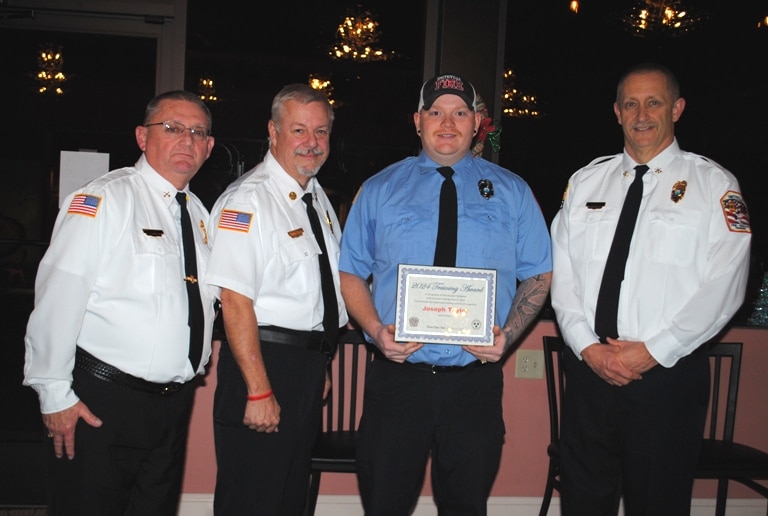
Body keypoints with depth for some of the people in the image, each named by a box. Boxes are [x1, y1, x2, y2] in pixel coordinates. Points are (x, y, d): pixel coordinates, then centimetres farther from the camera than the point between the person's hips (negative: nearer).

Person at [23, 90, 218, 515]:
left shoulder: (198, 213, 12)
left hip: (175, 400, 7)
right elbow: (58, 298, -15)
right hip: (100, 401, -7)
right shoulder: (104, 199, -11)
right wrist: (55, 394, -15)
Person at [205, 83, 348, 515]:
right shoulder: (248, 200, -15)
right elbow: (235, 301, -21)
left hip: (311, 363, 8)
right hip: (266, 361, -8)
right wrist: (259, 390, -23)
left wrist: (322, 365, 18)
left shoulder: (319, 198, 12)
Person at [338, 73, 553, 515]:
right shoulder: (379, 191, 7)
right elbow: (351, 272, 7)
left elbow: (539, 274, 9)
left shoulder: (512, 192, 7)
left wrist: (509, 334, -7)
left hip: (477, 377, 0)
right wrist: (376, 330, -10)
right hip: (397, 375, 0)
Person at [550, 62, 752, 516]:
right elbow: (562, 273, 6)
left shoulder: (713, 184, 1)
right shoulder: (585, 182, 11)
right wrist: (587, 347, -7)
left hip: (669, 372, -3)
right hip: (588, 367, 3)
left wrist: (652, 351, -14)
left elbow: (723, 285, -9)